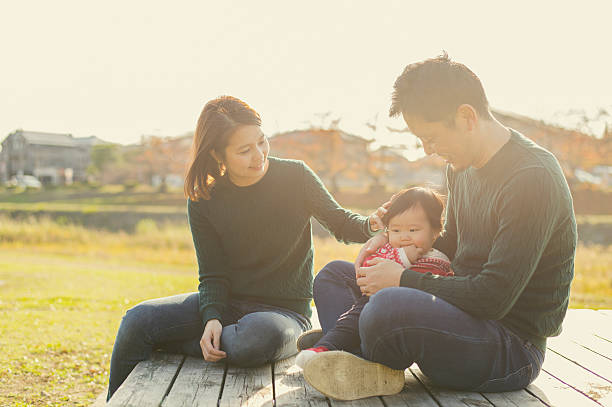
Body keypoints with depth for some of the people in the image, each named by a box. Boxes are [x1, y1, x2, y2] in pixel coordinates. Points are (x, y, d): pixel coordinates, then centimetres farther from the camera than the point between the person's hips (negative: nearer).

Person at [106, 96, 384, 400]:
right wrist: (212, 317, -22)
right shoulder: (203, 202, -3)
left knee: (259, 339, -39)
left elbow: (339, 223, 6)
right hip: (227, 303, 3)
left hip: (285, 309, -2)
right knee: (138, 320, -19)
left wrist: (370, 225, -17)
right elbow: (213, 275, -2)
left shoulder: (295, 176, -7)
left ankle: (171, 345, -13)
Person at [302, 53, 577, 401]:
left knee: (391, 305, -39)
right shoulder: (462, 167, 8)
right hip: (463, 315, 10)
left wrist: (402, 280, -17)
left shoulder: (533, 178, -21)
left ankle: (370, 368, -4)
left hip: (513, 350, -9)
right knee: (334, 274, 13)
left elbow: (493, 297, -25)